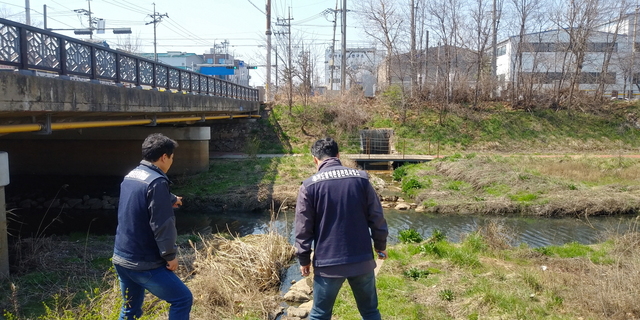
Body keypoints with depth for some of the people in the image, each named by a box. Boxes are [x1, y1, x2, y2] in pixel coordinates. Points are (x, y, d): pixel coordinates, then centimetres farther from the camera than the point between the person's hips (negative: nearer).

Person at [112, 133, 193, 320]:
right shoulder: (157, 182, -19)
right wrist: (170, 255, -10)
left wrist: (170, 200, 48)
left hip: (121, 258, 9)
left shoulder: (130, 177, 10)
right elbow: (162, 224, -22)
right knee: (183, 299, 3)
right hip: (144, 263, -9)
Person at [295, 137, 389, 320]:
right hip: (363, 260, 2)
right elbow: (376, 218, 2)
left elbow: (303, 229, -4)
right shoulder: (361, 178, -1)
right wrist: (380, 246, 17)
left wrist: (304, 259, 9)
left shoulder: (309, 185, -7)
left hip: (328, 263, -2)